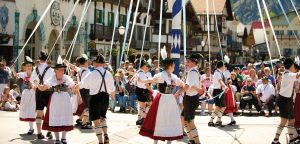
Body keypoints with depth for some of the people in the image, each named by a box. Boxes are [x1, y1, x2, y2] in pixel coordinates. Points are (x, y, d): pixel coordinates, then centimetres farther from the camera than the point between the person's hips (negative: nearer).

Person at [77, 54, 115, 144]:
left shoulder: (92, 74, -12)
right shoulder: (108, 74, 1)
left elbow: (81, 84, 0)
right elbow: (112, 89, 9)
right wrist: (113, 97, 30)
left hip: (95, 98, -5)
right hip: (105, 98, 5)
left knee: (96, 120, 4)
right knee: (102, 117, 25)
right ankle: (105, 134, 7)